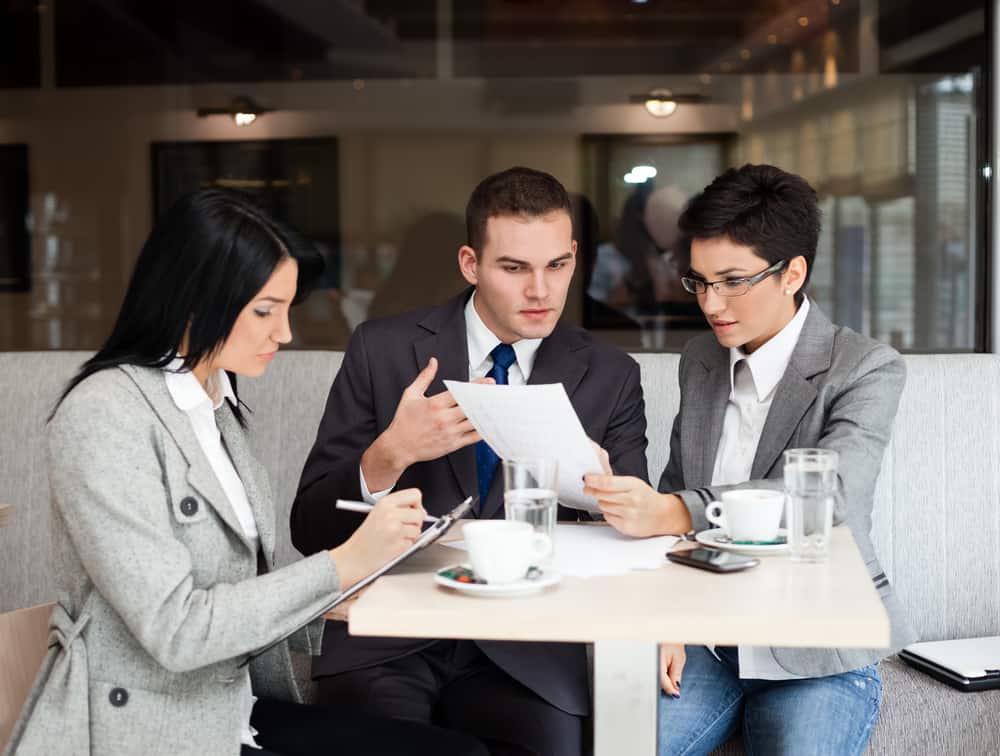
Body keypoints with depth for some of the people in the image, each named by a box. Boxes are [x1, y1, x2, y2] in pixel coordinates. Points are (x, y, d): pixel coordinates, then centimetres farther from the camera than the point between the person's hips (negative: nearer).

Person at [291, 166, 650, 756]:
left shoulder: (610, 377, 6)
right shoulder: (383, 350, 3)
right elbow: (310, 530, 1)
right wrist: (390, 454, -18)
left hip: (527, 647, 1)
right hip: (388, 644, -1)